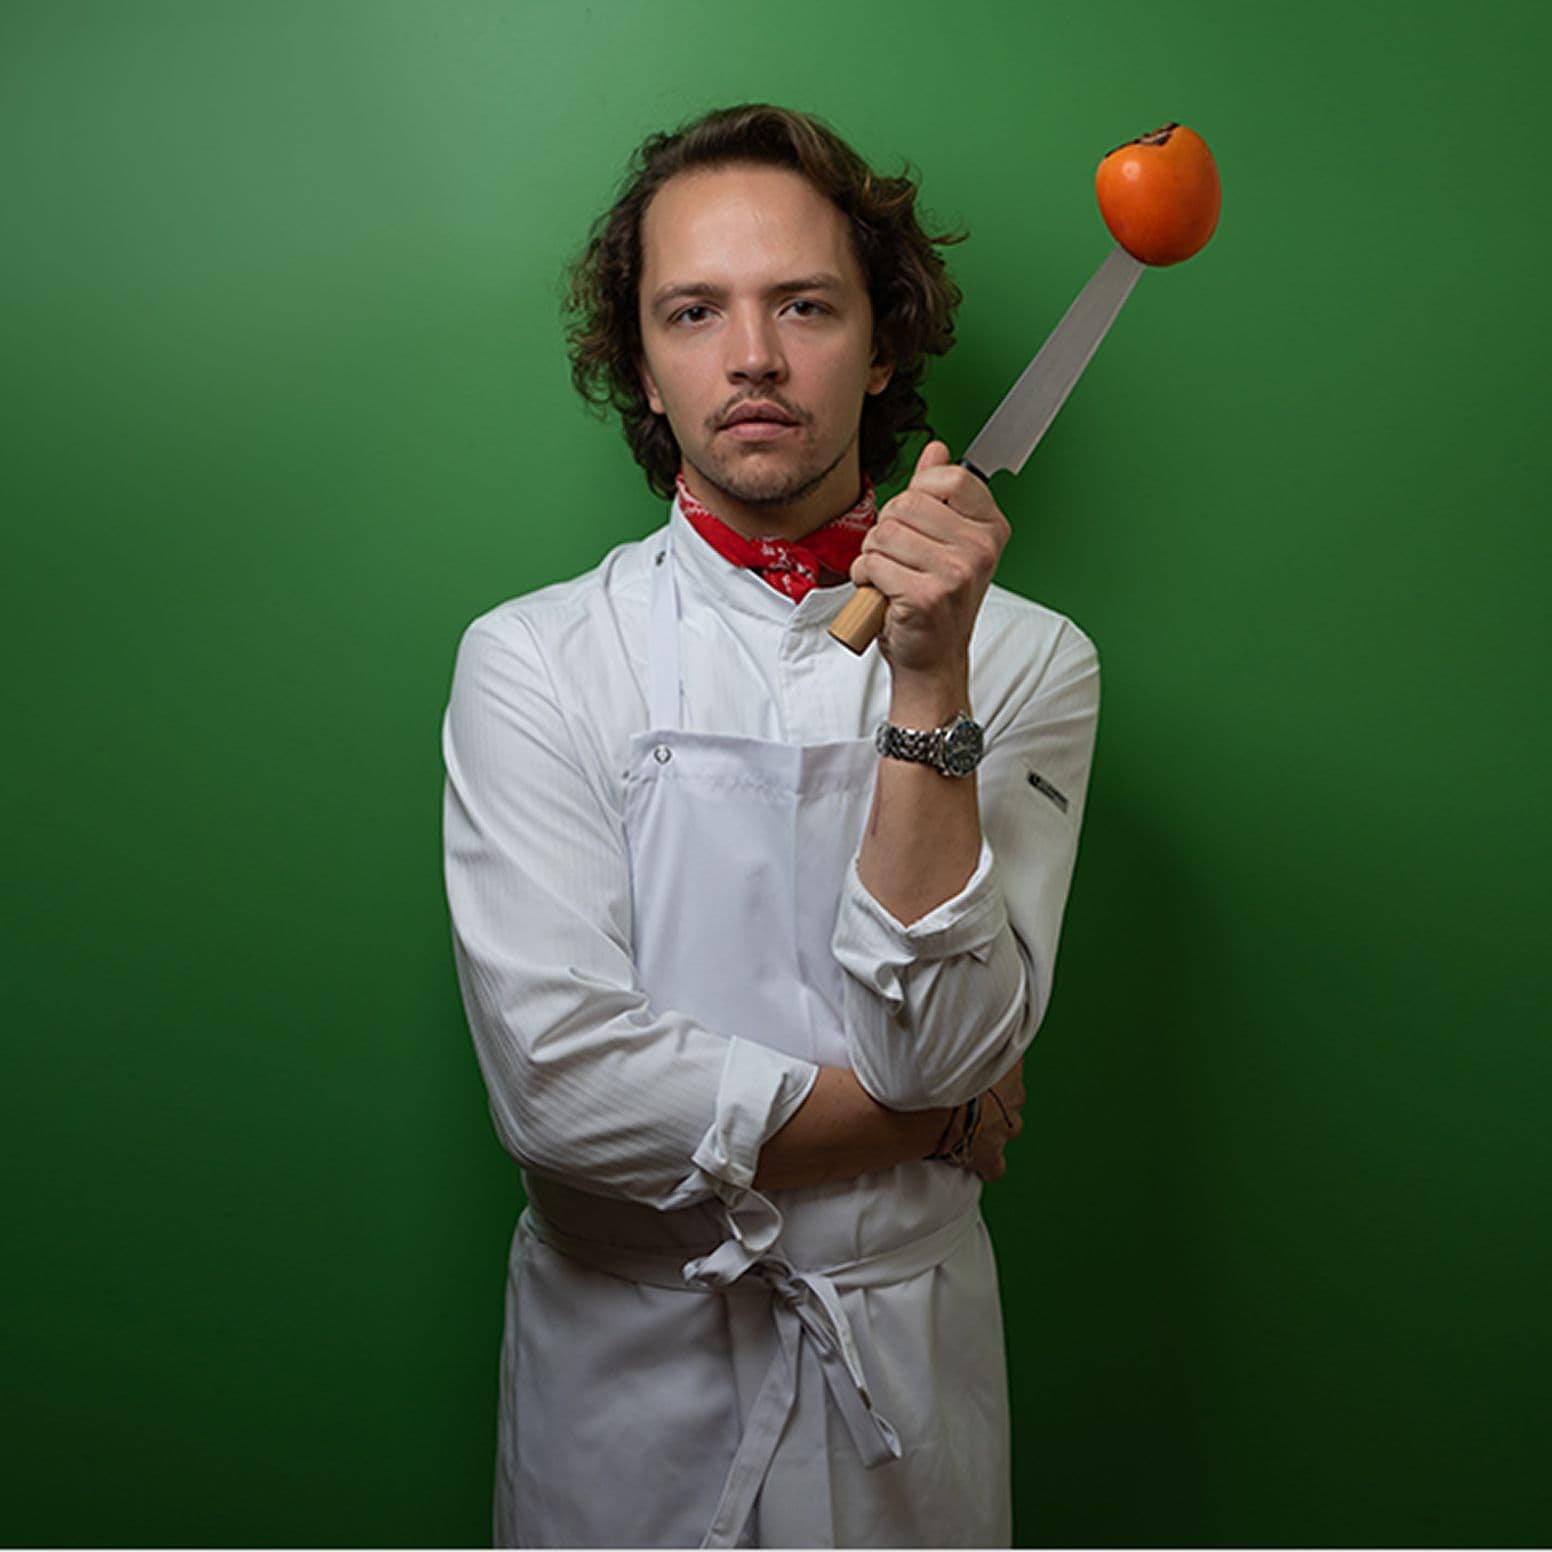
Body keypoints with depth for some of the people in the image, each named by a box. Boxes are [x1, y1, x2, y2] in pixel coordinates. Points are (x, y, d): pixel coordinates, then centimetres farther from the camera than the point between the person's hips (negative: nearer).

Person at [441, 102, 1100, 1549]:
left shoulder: (1022, 659, -7)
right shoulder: (531, 660, -11)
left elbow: (942, 1040, -17)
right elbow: (560, 1080, -19)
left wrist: (927, 680, -25)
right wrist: (927, 1117, -12)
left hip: (904, 1362, 1)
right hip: (625, 1359, 0)